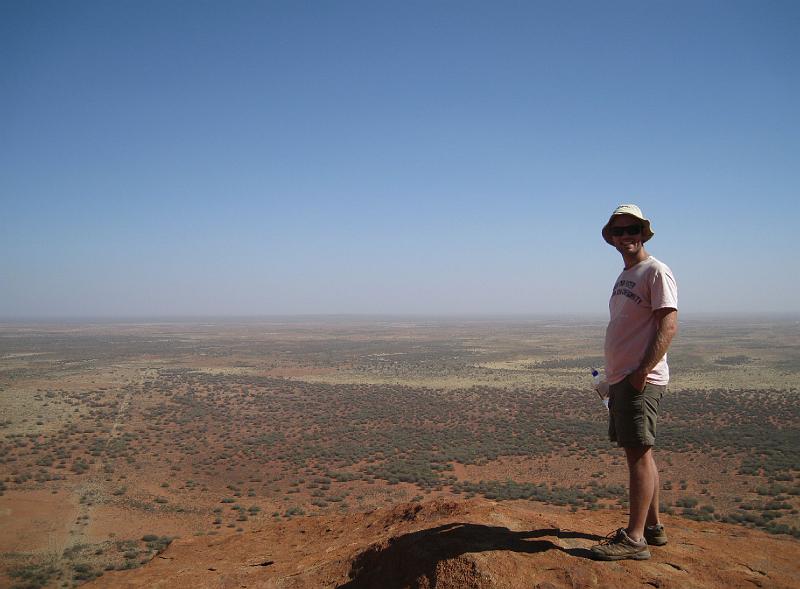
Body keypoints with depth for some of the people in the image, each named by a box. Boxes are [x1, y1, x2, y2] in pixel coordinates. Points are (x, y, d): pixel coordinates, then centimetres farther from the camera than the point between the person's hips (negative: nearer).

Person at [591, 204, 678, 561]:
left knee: (639, 453, -6)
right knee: (638, 453, 14)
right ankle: (652, 526, 24)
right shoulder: (625, 276, 19)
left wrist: (642, 372, -22)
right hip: (621, 379, 9)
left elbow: (668, 326, -17)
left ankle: (635, 538, -1)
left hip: (641, 380, -9)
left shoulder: (656, 271, -9)